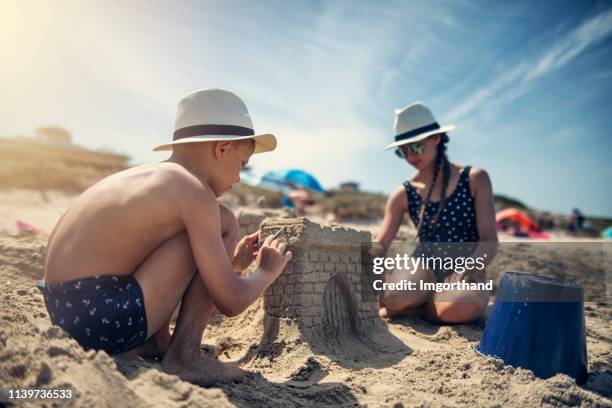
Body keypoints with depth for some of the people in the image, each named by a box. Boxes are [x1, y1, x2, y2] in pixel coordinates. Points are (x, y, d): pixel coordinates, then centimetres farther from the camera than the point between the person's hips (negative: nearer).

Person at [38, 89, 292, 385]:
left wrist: (231, 263, 27)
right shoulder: (193, 191, -13)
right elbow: (231, 302, -13)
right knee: (222, 224, -6)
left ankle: (156, 341, 13)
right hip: (103, 321, -10)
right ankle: (183, 356, -3)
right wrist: (267, 271, 6)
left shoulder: (144, 176, 14)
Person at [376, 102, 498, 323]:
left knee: (463, 307, -37)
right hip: (427, 272, 1)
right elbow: (379, 247, -4)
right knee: (392, 298, -33)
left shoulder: (474, 179, -3)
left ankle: (415, 306, -6)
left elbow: (489, 240, -7)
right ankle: (431, 301, 0)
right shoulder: (404, 195, 1)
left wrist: (468, 271, -25)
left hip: (468, 272, -1)